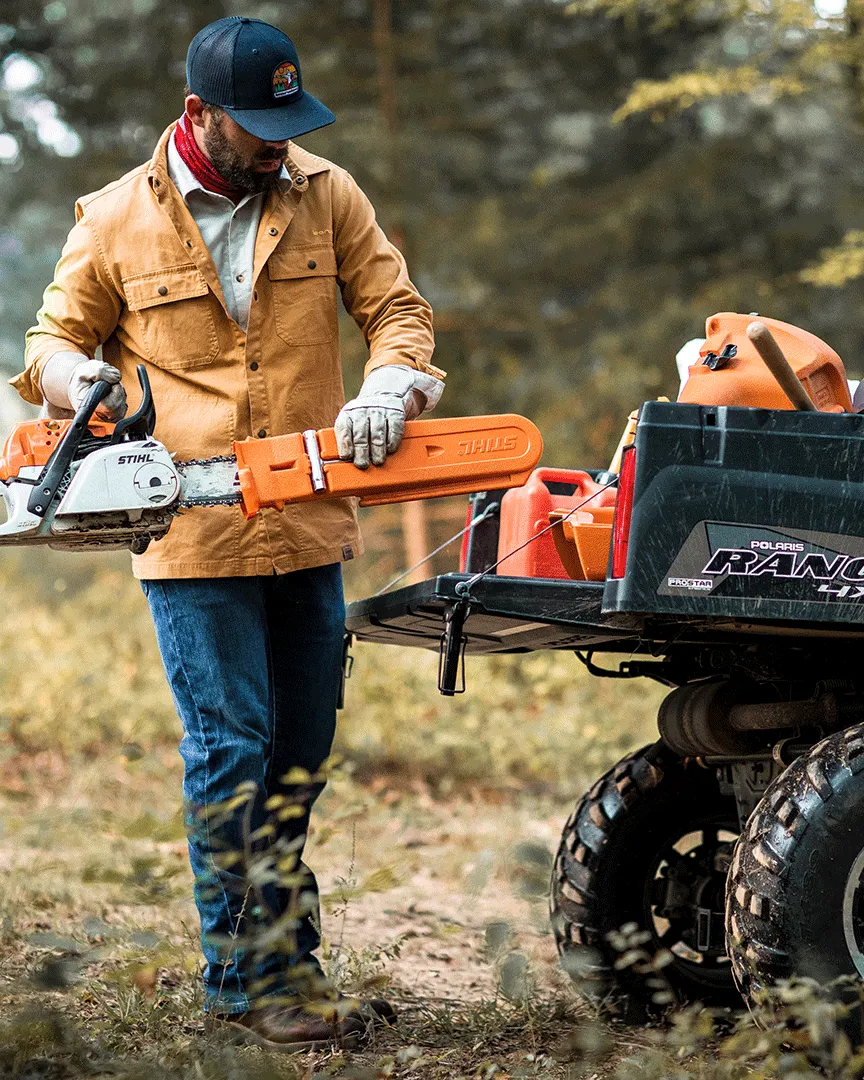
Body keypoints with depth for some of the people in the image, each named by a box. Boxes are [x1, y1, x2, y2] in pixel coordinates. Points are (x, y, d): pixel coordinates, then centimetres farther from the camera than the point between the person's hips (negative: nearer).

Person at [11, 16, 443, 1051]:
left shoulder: (324, 194, 3)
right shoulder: (116, 221, -2)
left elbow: (396, 308, 6)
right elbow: (57, 338, 9)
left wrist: (389, 387, -15)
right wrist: (82, 377, -15)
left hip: (309, 529, 4)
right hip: (193, 537, -4)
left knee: (298, 756, 11)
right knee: (232, 753, -6)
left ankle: (276, 966, 22)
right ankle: (255, 978, 0)